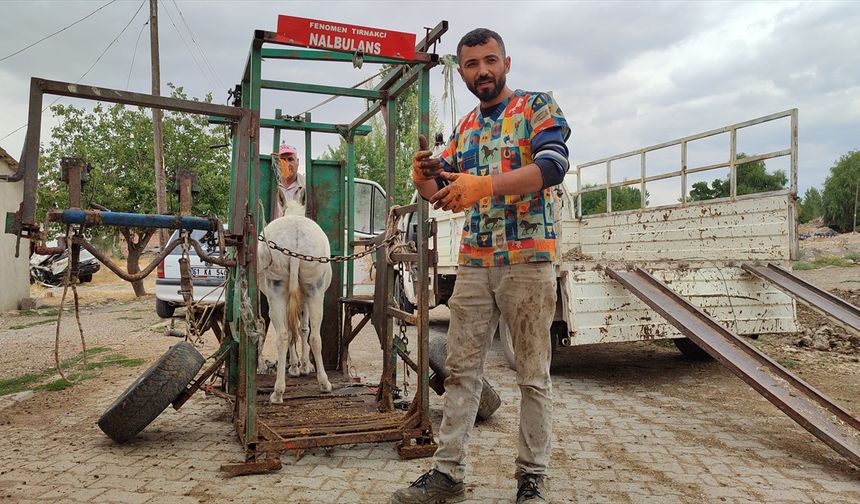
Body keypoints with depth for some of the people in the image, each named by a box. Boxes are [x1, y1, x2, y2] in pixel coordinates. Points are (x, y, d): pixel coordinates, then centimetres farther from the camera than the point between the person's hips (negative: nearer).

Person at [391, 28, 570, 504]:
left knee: (533, 375, 3)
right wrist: (424, 179, -11)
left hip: (528, 259, -5)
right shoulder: (464, 128, 18)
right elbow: (441, 191, 14)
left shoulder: (537, 105, 2)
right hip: (473, 262, 5)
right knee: (461, 369, 6)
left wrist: (484, 184, -31)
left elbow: (553, 165, -16)